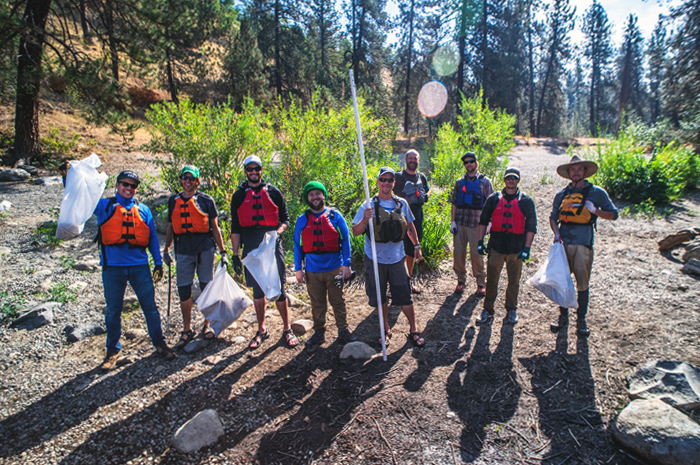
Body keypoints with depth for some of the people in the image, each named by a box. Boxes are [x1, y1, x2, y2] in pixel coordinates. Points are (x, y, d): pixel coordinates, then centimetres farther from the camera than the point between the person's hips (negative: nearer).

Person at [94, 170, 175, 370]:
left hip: (139, 265, 1)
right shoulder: (104, 206, 7)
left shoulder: (143, 210, 12)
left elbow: (152, 237, 13)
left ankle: (160, 343, 16)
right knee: (113, 310, 8)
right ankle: (113, 350, 24)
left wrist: (158, 262, 9)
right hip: (113, 266, -1)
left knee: (150, 306, 3)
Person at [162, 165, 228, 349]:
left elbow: (215, 227, 5)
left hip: (204, 248, -2)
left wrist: (222, 252, 2)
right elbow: (171, 227, 19)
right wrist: (166, 249, 11)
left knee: (206, 288, 4)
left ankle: (207, 326, 20)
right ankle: (187, 330, 16)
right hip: (183, 250, 2)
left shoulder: (206, 200, 4)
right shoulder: (174, 201, 13)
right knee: (184, 290, 2)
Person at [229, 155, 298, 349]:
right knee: (257, 291, 10)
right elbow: (235, 228, 9)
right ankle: (261, 330, 25)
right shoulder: (238, 196, 8)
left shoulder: (273, 192, 6)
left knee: (278, 289, 0)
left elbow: (285, 218, 9)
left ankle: (287, 329, 15)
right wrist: (235, 255, 4)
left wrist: (278, 232, -13)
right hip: (251, 250, 2)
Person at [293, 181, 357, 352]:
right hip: (313, 271, 1)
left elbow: (345, 240, 1)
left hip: (334, 269, -1)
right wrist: (298, 269, 3)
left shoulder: (335, 215, 0)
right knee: (317, 304, 12)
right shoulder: (302, 220, 4)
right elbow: (297, 245, 8)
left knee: (338, 301, 11)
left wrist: (346, 264, -5)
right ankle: (319, 333, 27)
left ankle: (343, 330, 27)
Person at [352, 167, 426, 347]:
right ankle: (386, 330, 31)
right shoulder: (368, 206, -7)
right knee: (380, 298, 12)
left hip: (397, 259, 2)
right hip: (375, 260, -1)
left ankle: (413, 331, 24)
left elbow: (410, 226, 17)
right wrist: (365, 219, -28)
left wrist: (417, 246, 15)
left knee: (405, 298, 5)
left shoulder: (401, 204, 3)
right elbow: (356, 232, -11)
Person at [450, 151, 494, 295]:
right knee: (458, 253, 4)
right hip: (460, 224, 3)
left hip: (476, 224, -3)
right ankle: (461, 280, 20)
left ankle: (481, 283, 14)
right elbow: (454, 203, 11)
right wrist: (453, 221, 3)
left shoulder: (484, 181, 3)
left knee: (476, 254, -1)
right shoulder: (460, 182, 12)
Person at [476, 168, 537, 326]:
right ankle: (487, 310, 13)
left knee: (514, 281, 10)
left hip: (516, 249, 0)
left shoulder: (526, 201, 4)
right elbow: (483, 221, 11)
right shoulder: (493, 199, 7)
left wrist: (527, 248, -5)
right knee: (491, 280, 2)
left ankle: (511, 310, 25)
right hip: (496, 246, 0)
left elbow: (531, 226, 2)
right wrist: (480, 241, 3)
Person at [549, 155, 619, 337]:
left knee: (582, 283, 2)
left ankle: (581, 320, 16)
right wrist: (556, 233, -4)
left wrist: (595, 210, -11)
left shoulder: (596, 193, 5)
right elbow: (553, 217, 14)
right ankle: (563, 316, 21)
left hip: (583, 243, -2)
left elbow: (614, 214, 7)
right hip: (563, 243, 3)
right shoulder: (562, 194, 12)